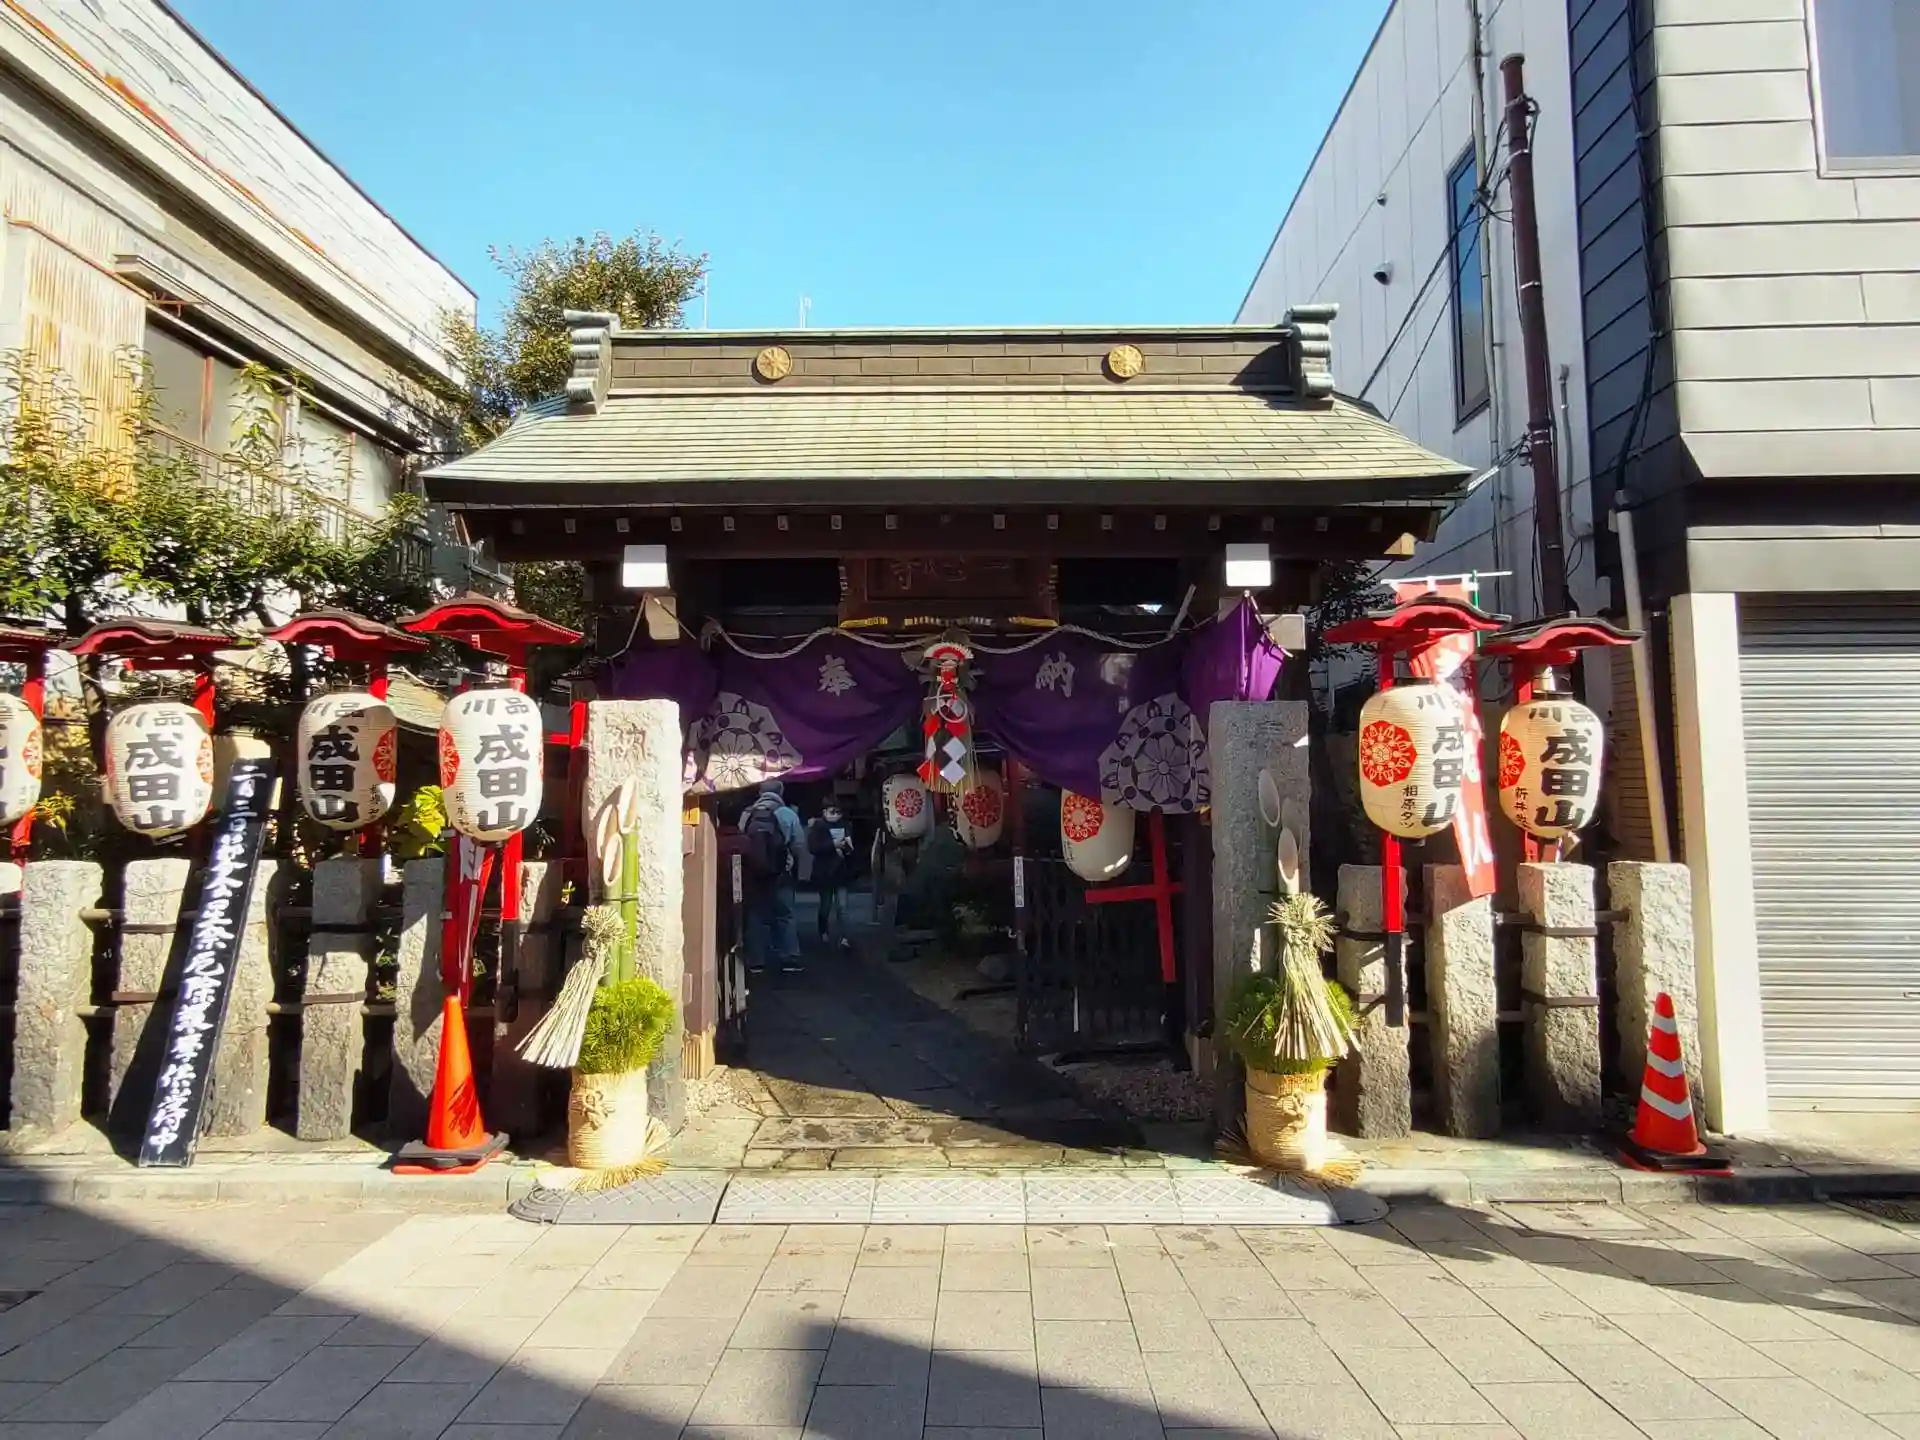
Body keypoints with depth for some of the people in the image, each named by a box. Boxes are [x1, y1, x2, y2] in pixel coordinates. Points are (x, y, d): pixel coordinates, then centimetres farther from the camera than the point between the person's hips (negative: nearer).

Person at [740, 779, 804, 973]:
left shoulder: (747, 815, 0)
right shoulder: (788, 815, -7)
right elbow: (800, 847, -6)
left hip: (751, 874, 2)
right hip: (779, 875, -2)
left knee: (755, 916, 9)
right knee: (784, 916, 8)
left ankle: (756, 961, 10)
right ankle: (789, 959, 7)